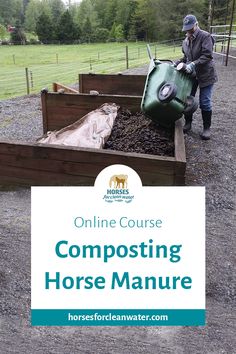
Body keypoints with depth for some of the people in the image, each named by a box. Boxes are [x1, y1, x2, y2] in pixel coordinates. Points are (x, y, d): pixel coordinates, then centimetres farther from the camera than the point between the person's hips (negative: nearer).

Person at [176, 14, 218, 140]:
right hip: (191, 74, 6)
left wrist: (193, 64, -32)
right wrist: (176, 64, 5)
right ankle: (188, 123, 26)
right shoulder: (186, 41, 9)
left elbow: (207, 55, -22)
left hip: (205, 75, -6)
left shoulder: (205, 37, -13)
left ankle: (207, 128, 11)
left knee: (205, 102, -2)